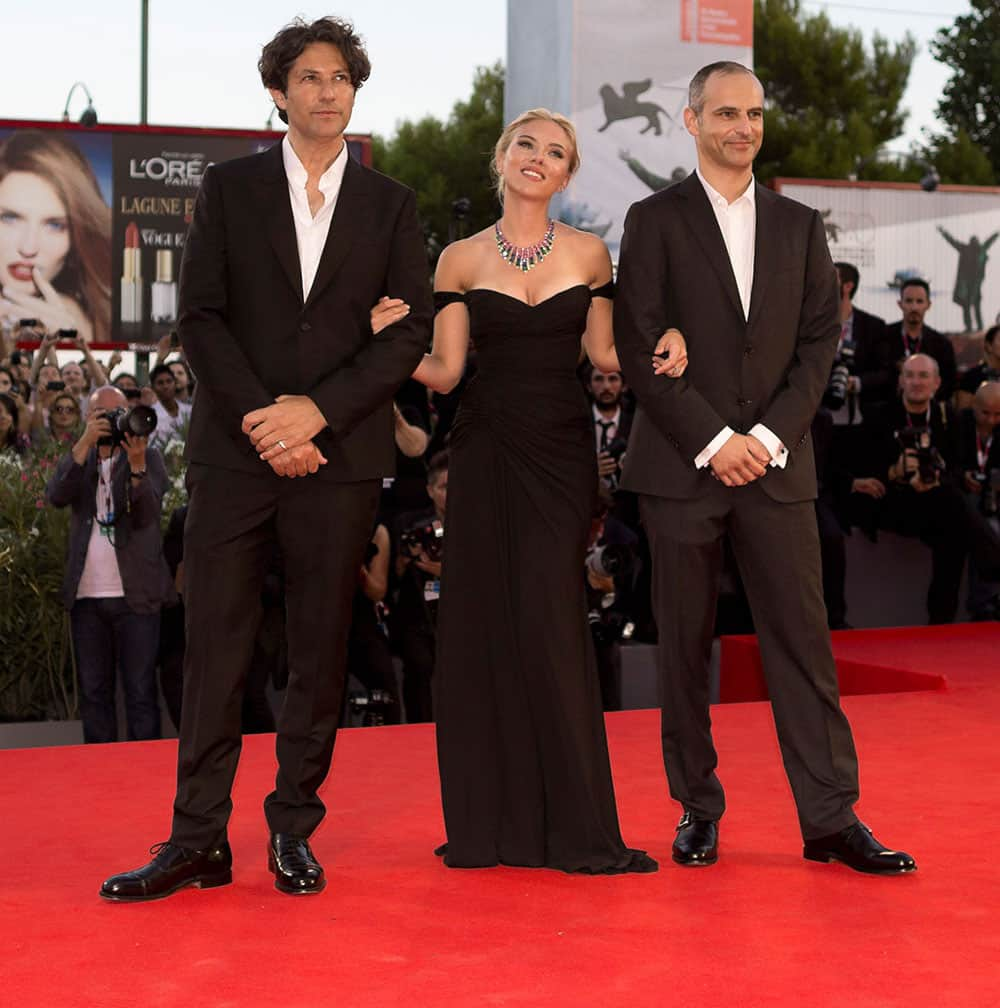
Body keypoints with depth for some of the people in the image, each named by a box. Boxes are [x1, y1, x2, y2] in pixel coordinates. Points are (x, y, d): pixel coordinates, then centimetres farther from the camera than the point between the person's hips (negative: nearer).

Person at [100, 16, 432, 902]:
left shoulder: (390, 205, 10)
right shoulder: (229, 189, 10)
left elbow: (413, 330, 2)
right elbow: (201, 316, 2)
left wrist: (317, 411, -10)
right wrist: (261, 420, -10)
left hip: (339, 456, 1)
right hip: (235, 452, 0)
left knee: (320, 648, 4)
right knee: (216, 646, -1)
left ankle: (294, 830, 13)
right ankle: (198, 840, 4)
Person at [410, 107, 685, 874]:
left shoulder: (589, 254, 6)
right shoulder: (460, 260, 4)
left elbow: (603, 353, 11)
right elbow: (443, 370, 1)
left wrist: (665, 344, -7)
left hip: (562, 451, 0)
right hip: (486, 450, 1)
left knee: (550, 622, -6)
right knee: (483, 623, 1)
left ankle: (574, 824, 1)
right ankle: (490, 819, 10)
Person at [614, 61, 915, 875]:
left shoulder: (800, 226, 13)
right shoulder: (656, 221, 3)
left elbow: (821, 340, 7)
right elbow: (638, 348, -4)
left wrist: (770, 435, -7)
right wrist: (712, 439, -11)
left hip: (776, 465, 2)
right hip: (681, 466, -2)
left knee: (803, 640, 0)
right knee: (685, 645, 3)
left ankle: (831, 819, 3)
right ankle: (698, 808, 14)